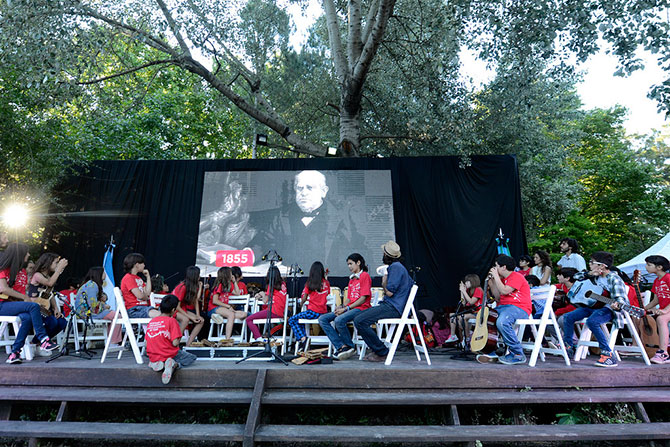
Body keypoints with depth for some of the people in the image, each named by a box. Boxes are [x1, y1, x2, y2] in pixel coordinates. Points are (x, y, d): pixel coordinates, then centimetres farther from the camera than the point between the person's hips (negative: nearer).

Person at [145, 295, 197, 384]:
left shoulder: (151, 321, 6)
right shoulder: (172, 320, -13)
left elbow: (147, 342, 8)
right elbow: (175, 343, -18)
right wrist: (178, 338, 4)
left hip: (153, 357, 6)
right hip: (169, 355, -6)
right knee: (192, 358, 14)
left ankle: (156, 363, 5)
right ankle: (174, 364, -13)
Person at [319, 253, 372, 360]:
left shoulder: (365, 276, -3)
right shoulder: (351, 279, 24)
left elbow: (363, 299, -12)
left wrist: (346, 308, -16)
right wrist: (341, 306, 0)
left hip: (361, 308, -9)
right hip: (350, 308, 9)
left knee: (339, 320, -35)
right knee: (322, 319, -11)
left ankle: (349, 347, -12)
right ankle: (341, 346, -21)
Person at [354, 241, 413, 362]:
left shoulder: (396, 267, -13)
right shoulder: (395, 266, 19)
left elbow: (389, 292, -17)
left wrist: (384, 276, -2)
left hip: (393, 308, -11)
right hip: (390, 305, 11)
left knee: (359, 321, -20)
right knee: (358, 317, 12)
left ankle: (382, 353, -10)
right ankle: (376, 350, 9)